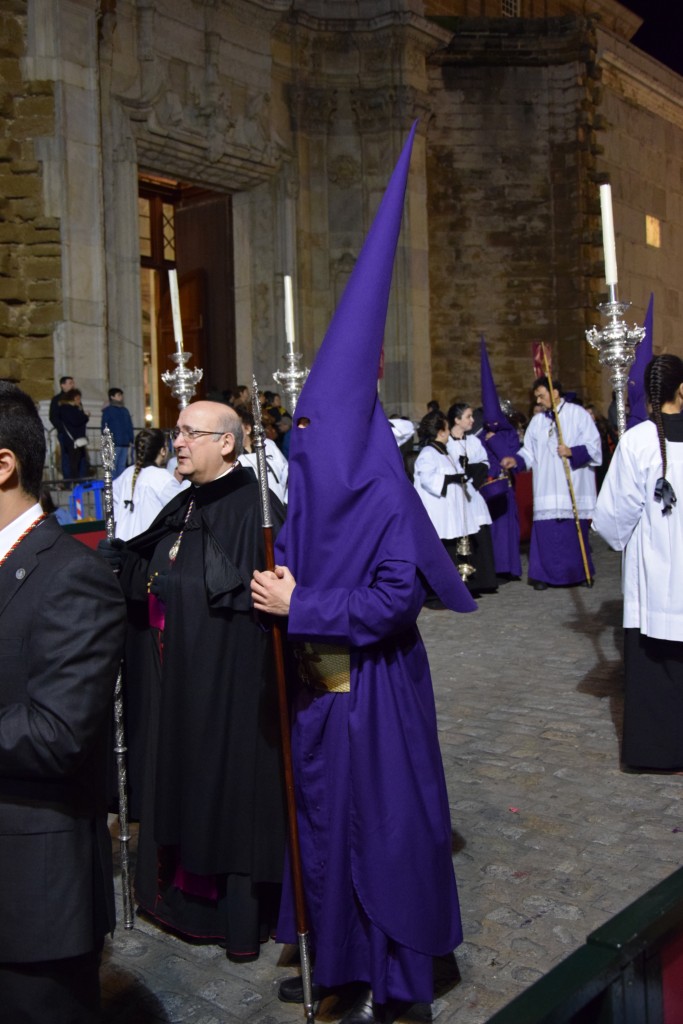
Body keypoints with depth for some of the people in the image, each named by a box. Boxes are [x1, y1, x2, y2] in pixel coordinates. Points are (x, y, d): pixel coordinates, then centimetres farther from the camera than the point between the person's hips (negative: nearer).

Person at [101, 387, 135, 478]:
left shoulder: (125, 411, 16)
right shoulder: (108, 410, 0)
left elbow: (130, 427, 17)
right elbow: (104, 427, -4)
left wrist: (132, 439, 9)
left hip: (125, 444, 5)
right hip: (114, 444, -5)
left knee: (122, 466, 9)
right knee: (113, 466, -5)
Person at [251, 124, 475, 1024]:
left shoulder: (387, 499, -16)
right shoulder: (306, 496, 6)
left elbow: (395, 596, -22)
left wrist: (298, 605, -20)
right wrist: (277, 589, -7)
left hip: (375, 691, -7)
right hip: (318, 686, 8)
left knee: (378, 817, 6)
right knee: (322, 813, 17)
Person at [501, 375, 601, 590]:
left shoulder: (578, 414, 1)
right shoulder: (537, 420, 12)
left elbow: (593, 447, -4)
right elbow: (529, 452, 10)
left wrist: (571, 452, -18)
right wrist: (515, 460, -8)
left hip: (573, 487, -3)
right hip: (547, 490, 3)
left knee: (575, 531, 2)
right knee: (545, 532, -3)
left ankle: (581, 572, 17)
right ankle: (544, 574, 6)